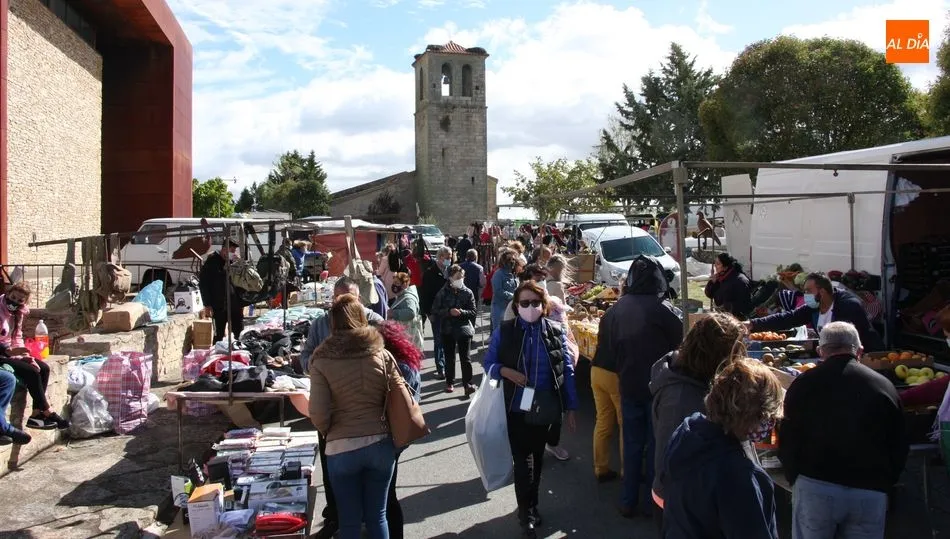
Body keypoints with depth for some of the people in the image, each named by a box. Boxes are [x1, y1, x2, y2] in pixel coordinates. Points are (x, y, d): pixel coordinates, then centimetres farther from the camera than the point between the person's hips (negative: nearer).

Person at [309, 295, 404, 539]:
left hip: (341, 448, -2)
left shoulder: (322, 361, -8)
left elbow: (318, 413, -10)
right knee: (377, 516, 16)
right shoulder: (382, 354, -4)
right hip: (380, 444, 2)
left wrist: (329, 433, 10)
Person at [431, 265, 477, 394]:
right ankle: (450, 382, 23)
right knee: (449, 358, 10)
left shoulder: (468, 293, 0)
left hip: (464, 329, -1)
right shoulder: (443, 293, 0)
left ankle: (468, 384, -1)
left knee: (465, 358, -5)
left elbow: (473, 312, 0)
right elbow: (435, 311, -2)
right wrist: (449, 312, -17)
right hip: (448, 330, 1)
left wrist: (462, 312, -18)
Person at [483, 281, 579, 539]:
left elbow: (567, 371, 1)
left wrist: (570, 408, 0)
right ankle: (526, 511, 18)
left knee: (537, 456, 16)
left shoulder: (556, 331, -3)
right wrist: (506, 372, -20)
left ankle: (530, 505, 36)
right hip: (517, 407, -2)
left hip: (545, 407, 2)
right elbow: (488, 364, 1)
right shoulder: (503, 331, -6)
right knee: (521, 458, 1)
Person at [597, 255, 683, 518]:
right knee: (656, 444, 11)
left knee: (632, 444, 16)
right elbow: (680, 344, -9)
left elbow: (606, 346, 6)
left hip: (629, 386, 4)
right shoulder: (663, 308, -16)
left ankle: (629, 501, 24)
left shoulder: (615, 309, -3)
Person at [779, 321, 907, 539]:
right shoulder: (884, 385, 2)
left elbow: (788, 442, 4)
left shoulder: (804, 383, -2)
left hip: (814, 488, -1)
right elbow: (899, 448, 9)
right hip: (871, 492, 2)